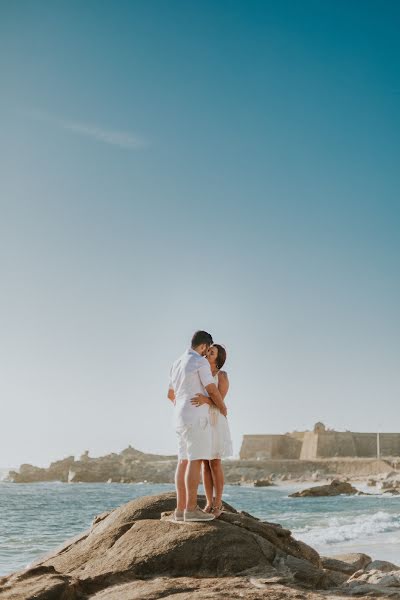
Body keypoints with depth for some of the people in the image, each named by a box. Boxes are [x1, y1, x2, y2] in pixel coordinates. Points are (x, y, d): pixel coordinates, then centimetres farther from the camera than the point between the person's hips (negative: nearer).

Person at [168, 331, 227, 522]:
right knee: (195, 461, -10)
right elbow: (213, 390, -12)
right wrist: (223, 407, 8)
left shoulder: (177, 364, 17)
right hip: (196, 418, -9)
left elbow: (171, 394, 26)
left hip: (182, 419, 9)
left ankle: (181, 509, 4)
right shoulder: (201, 362, -10)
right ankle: (191, 509, -13)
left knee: (184, 462, 7)